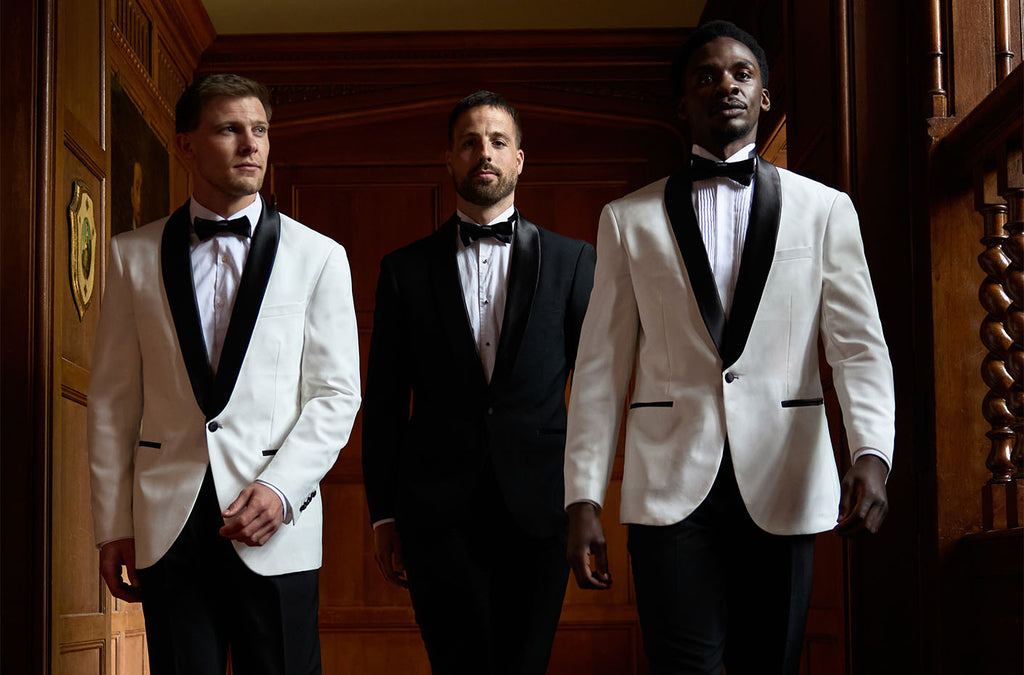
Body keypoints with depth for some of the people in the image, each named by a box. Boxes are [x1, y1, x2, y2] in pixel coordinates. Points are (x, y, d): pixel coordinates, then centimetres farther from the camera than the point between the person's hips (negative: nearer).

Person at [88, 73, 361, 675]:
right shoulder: (133, 255, 9)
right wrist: (112, 525, 5)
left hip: (277, 528, -1)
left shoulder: (318, 257, 5)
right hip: (167, 527, 1)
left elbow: (337, 394, 2)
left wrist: (279, 488, -11)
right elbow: (113, 399, 9)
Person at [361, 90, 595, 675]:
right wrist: (383, 515, 5)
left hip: (538, 509, 0)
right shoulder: (406, 269, 9)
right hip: (437, 511, 0)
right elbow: (383, 402, 9)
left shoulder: (572, 261, 8)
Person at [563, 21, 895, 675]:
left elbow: (859, 345, 0)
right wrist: (584, 498, 0)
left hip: (781, 483, 1)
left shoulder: (824, 209, 9)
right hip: (671, 482, 0)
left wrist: (872, 455, -18)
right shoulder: (629, 218, 10)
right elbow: (602, 365, 7)